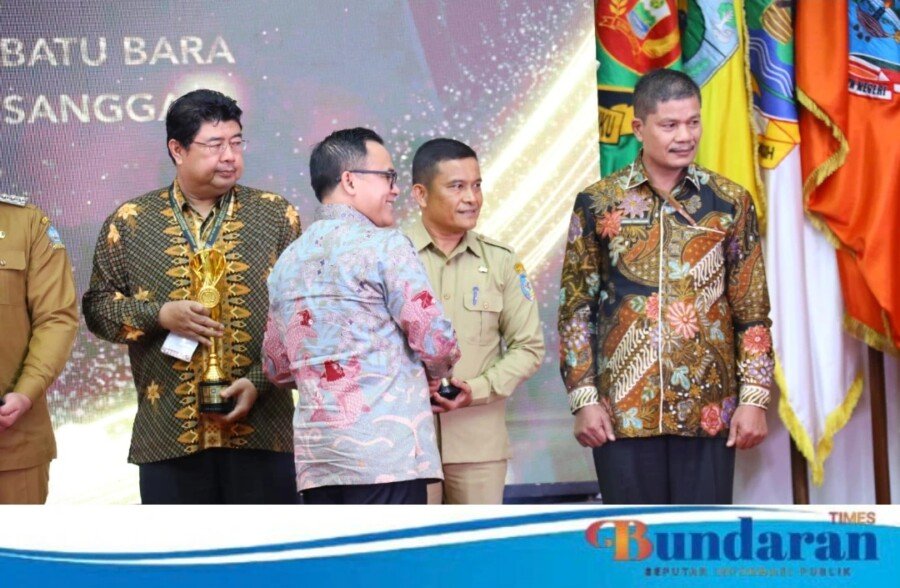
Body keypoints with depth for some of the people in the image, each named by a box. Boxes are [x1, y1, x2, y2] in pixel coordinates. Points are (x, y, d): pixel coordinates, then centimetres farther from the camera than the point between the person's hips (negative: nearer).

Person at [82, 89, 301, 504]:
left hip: (260, 430, 0)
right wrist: (161, 314, -8)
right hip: (169, 434, 1)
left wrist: (259, 381, -9)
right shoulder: (130, 223, 9)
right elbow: (97, 306, 10)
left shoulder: (276, 216, 7)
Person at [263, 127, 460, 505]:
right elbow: (436, 342, -8)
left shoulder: (288, 261, 16)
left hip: (315, 456, 7)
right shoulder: (384, 246, -5)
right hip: (386, 450, -7)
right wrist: (433, 373, 12)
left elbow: (277, 367, 21)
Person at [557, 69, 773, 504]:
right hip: (623, 411, 0)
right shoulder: (598, 204, 3)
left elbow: (753, 311, 5)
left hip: (709, 409, 1)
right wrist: (584, 398, -3)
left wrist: (754, 398, -2)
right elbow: (575, 309, 4)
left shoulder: (729, 203, 5)